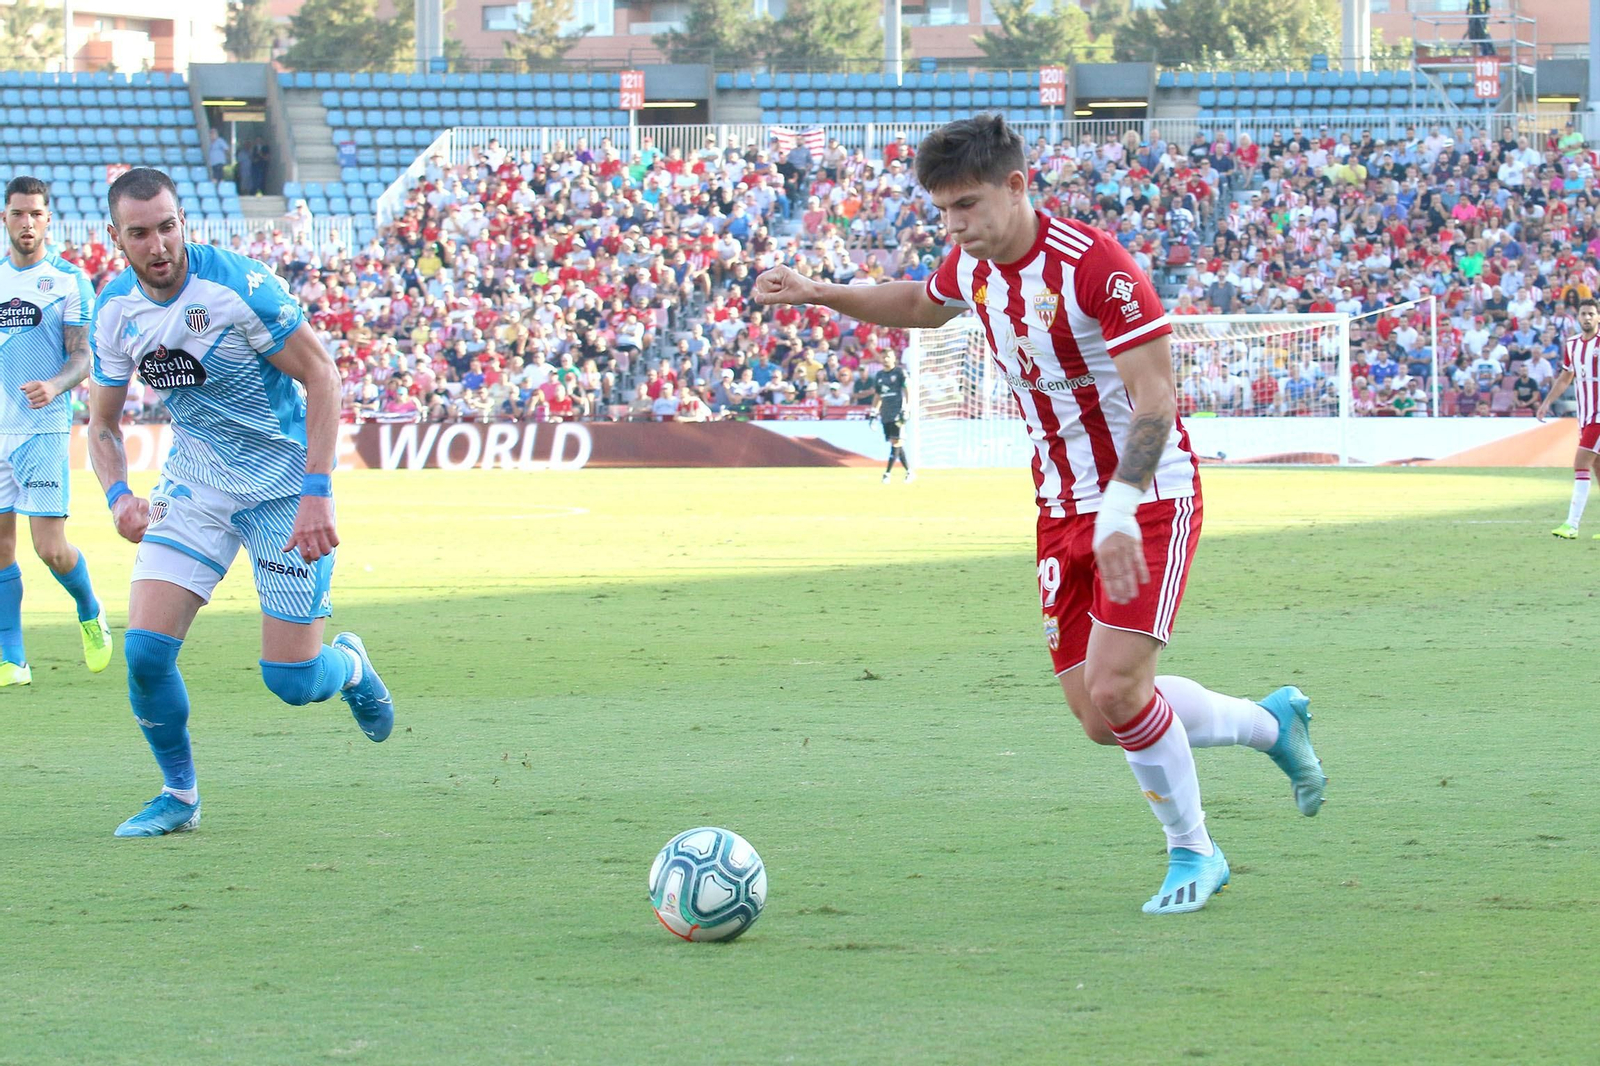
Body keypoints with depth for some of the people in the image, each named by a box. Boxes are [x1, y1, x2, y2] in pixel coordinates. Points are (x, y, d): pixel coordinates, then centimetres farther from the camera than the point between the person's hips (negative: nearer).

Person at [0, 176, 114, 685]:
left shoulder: (69, 280, 0)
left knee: (50, 547, -9)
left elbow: (83, 355, -5)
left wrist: (54, 386, -23)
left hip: (45, 428, -4)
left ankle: (91, 613, 20)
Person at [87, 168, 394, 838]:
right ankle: (179, 795, 10)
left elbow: (321, 375, -18)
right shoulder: (115, 310, -5)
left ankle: (350, 664, 32)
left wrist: (317, 492, -25)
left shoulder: (238, 287, -22)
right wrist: (118, 494, -13)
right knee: (144, 650, -12)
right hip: (194, 486, 4)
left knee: (292, 682, -5)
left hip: (285, 490, -4)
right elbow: (103, 422, 8)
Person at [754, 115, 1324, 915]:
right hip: (1064, 509, 7)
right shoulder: (971, 265, 2)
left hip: (1149, 497, -7)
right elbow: (922, 306, 28)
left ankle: (1192, 852, 3)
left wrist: (1120, 514, -34)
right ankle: (1270, 722, 28)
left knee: (1114, 687, -19)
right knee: (1097, 715, 3)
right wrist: (817, 294, 15)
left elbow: (1155, 398, -24)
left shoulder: (1093, 264, -21)